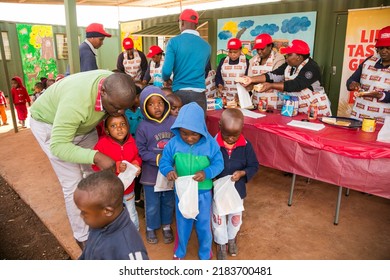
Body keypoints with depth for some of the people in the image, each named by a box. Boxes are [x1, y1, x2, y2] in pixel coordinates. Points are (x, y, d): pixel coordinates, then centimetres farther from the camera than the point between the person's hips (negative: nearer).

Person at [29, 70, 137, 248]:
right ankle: (83, 237, 12)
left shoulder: (115, 84, -23)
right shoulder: (77, 102, -43)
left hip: (83, 123, 6)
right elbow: (58, 146, -38)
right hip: (49, 123, -6)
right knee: (73, 184, -7)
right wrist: (96, 156, -46)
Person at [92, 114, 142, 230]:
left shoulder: (131, 141, -11)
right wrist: (116, 166, -29)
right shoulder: (102, 143, -21)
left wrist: (136, 164, -18)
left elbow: (137, 157, 4)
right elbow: (96, 165, -18)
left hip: (128, 187, 3)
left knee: (132, 215, 23)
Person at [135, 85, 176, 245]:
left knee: (169, 202, 20)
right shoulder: (143, 126, -11)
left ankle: (166, 227, 43)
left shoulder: (174, 122, -9)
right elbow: (140, 150, -9)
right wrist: (157, 159, -18)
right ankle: (151, 228, 39)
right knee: (152, 204, 15)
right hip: (151, 173, -1)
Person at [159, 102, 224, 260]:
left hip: (203, 192, -1)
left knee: (203, 224, 18)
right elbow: (164, 161, -7)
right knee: (182, 223, 21)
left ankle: (205, 253, 44)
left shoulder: (210, 143, -18)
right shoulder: (174, 143, -14)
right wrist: (168, 171, -30)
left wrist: (206, 173, -33)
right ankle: (180, 251, 47)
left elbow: (219, 163, -14)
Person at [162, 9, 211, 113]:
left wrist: (166, 80, 11)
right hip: (198, 93, 1)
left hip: (179, 92, -1)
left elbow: (167, 70, -10)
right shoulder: (206, 46, 5)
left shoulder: (174, 42, -4)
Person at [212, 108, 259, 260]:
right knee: (218, 219, 16)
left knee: (235, 217, 23)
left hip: (237, 190, 2)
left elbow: (254, 166, -5)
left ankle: (232, 239, 52)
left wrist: (243, 173, -22)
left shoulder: (246, 146, -14)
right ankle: (221, 244, 41)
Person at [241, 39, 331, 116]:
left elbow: (295, 85, -29)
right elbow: (273, 76, -5)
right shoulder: (289, 66, 4)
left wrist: (271, 86, -32)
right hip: (296, 110, 6)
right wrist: (252, 79, -15)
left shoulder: (311, 68, -18)